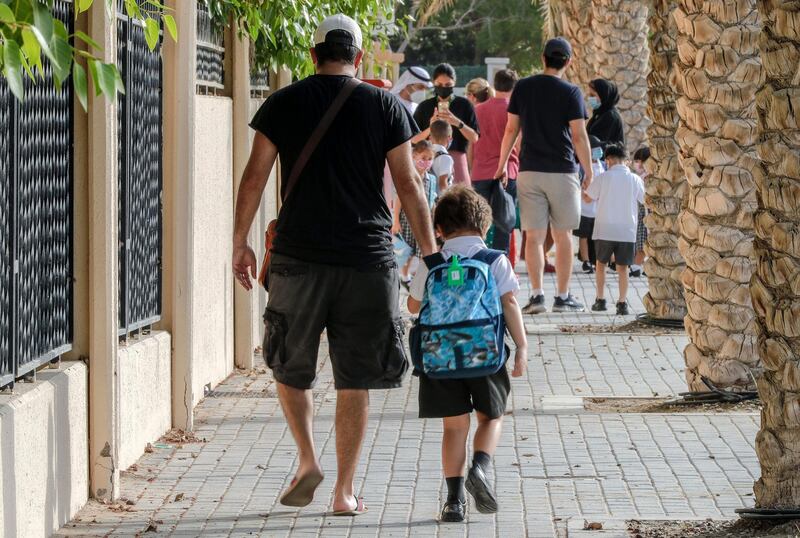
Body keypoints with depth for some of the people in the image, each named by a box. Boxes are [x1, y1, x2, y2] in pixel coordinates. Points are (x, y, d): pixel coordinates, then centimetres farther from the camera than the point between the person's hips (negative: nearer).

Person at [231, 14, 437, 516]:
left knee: (290, 365, 18)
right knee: (355, 380, 6)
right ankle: (345, 490, 8)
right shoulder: (385, 106, 2)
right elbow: (409, 185, 1)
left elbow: (254, 178, 2)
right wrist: (430, 252, 7)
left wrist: (241, 243, 11)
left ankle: (308, 459, 3)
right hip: (368, 259, 0)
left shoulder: (283, 104, 3)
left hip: (299, 255, 0)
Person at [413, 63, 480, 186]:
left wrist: (458, 123, -16)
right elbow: (414, 140, 5)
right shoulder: (424, 107, 9)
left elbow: (474, 138, 0)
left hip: (456, 161, -1)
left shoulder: (464, 105, 6)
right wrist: (430, 129, -14)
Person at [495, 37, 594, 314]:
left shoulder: (523, 87, 4)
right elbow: (579, 136, -8)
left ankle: (537, 294, -4)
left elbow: (511, 130, 6)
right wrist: (589, 170, 2)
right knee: (563, 236, 6)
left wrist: (502, 164, 16)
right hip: (562, 172, -2)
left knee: (534, 236, 3)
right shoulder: (570, 92, -6)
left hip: (529, 171, 2)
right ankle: (563, 296, 7)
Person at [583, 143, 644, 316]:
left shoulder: (603, 177, -5)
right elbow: (645, 201, 8)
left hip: (605, 230, -1)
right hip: (627, 230, 1)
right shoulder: (634, 179, -1)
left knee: (601, 264, 16)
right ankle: (622, 303, -2)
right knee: (623, 267, 6)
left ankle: (600, 300, 14)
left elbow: (587, 198, 4)